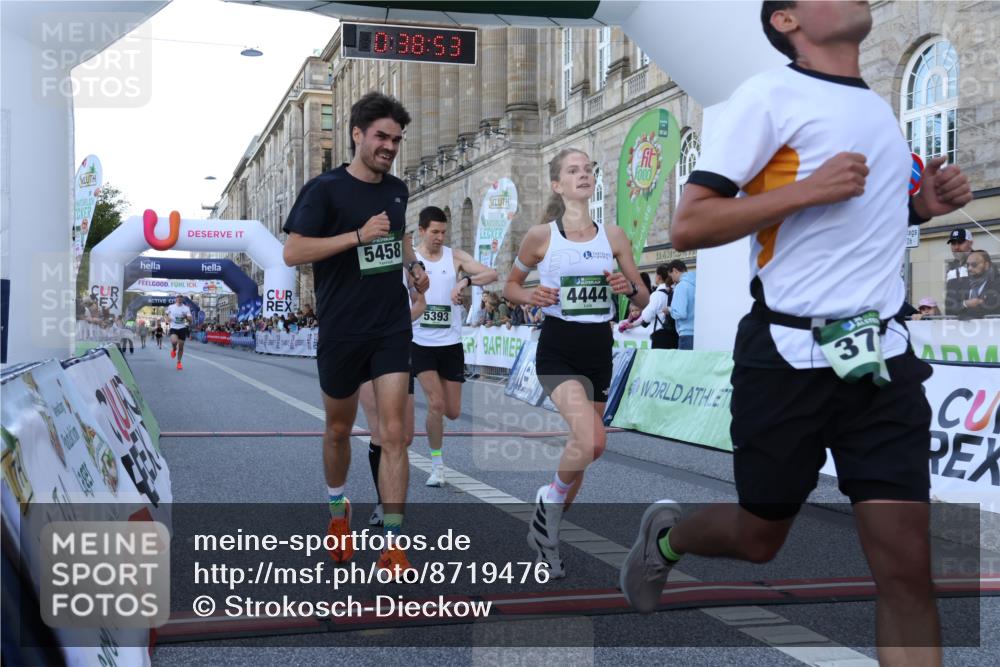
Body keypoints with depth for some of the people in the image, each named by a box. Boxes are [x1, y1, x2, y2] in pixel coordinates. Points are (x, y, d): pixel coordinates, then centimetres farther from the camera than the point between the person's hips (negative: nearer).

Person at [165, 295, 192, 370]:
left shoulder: (186, 308, 0)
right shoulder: (170, 307, 2)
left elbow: (190, 320, -3)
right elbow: (167, 314, 22)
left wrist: (187, 317, -24)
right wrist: (168, 318, 1)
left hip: (182, 328, 1)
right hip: (173, 328, -1)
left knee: (181, 346, 4)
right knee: (174, 341, -28)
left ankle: (179, 362, 21)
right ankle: (174, 349, 8)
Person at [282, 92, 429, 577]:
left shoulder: (397, 190, 8)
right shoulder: (325, 188, -10)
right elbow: (292, 252, -17)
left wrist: (414, 266, 7)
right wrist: (360, 235, -22)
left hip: (392, 327, 3)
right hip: (341, 331, -3)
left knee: (393, 433, -6)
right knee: (339, 428, 15)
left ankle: (393, 546, -2)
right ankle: (338, 511, 42)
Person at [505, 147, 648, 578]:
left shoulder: (613, 236, 5)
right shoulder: (541, 236, -3)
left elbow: (643, 299, 10)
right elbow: (510, 285, 9)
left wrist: (629, 287, -12)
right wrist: (531, 296, -12)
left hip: (599, 351, 5)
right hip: (557, 351, -4)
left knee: (581, 447, 11)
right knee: (591, 441, -25)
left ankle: (545, 531, 31)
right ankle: (551, 501, 4)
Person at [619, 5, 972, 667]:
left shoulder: (880, 106, 15)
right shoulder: (769, 95, -6)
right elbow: (688, 227, -13)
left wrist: (923, 204, 9)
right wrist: (806, 189, -21)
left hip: (884, 358, 5)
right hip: (788, 358, -5)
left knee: (907, 565, -3)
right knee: (759, 539, 13)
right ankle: (666, 534, 45)